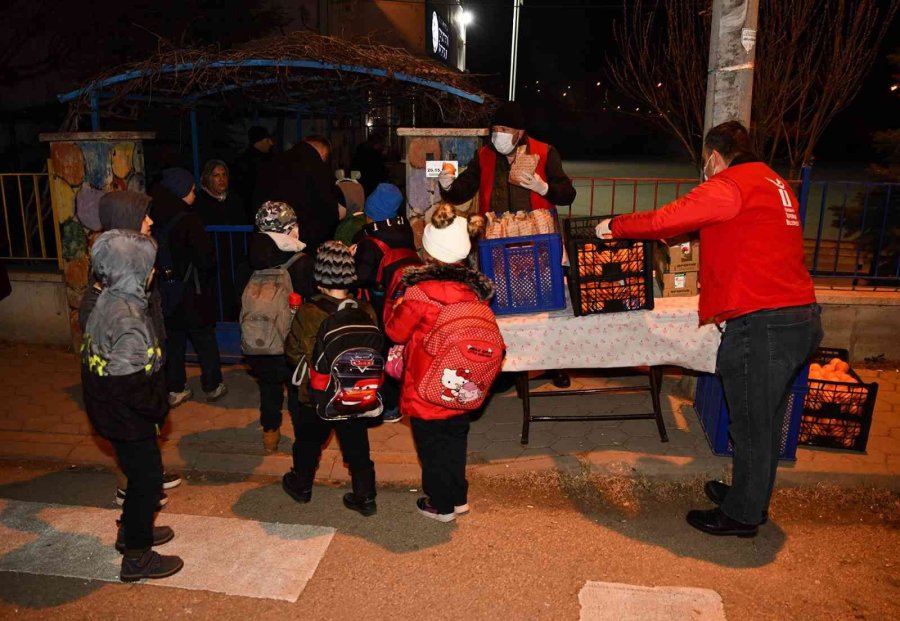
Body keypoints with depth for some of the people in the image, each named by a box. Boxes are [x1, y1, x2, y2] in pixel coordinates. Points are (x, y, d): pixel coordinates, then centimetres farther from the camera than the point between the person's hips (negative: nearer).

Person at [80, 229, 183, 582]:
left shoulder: (107, 302, 0)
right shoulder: (128, 319, -30)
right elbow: (129, 383, -30)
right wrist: (159, 410, -13)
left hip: (111, 411, 9)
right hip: (129, 419, -9)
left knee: (141, 474, 26)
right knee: (147, 479, 8)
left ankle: (131, 531, 46)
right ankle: (137, 558, 23)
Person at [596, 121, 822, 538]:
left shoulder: (728, 186, -10)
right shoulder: (775, 184, 18)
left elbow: (663, 221, -12)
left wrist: (614, 226, 3)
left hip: (763, 324, -9)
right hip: (801, 316, 9)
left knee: (751, 425, 5)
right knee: (765, 420, 21)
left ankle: (742, 515, 21)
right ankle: (751, 496, 38)